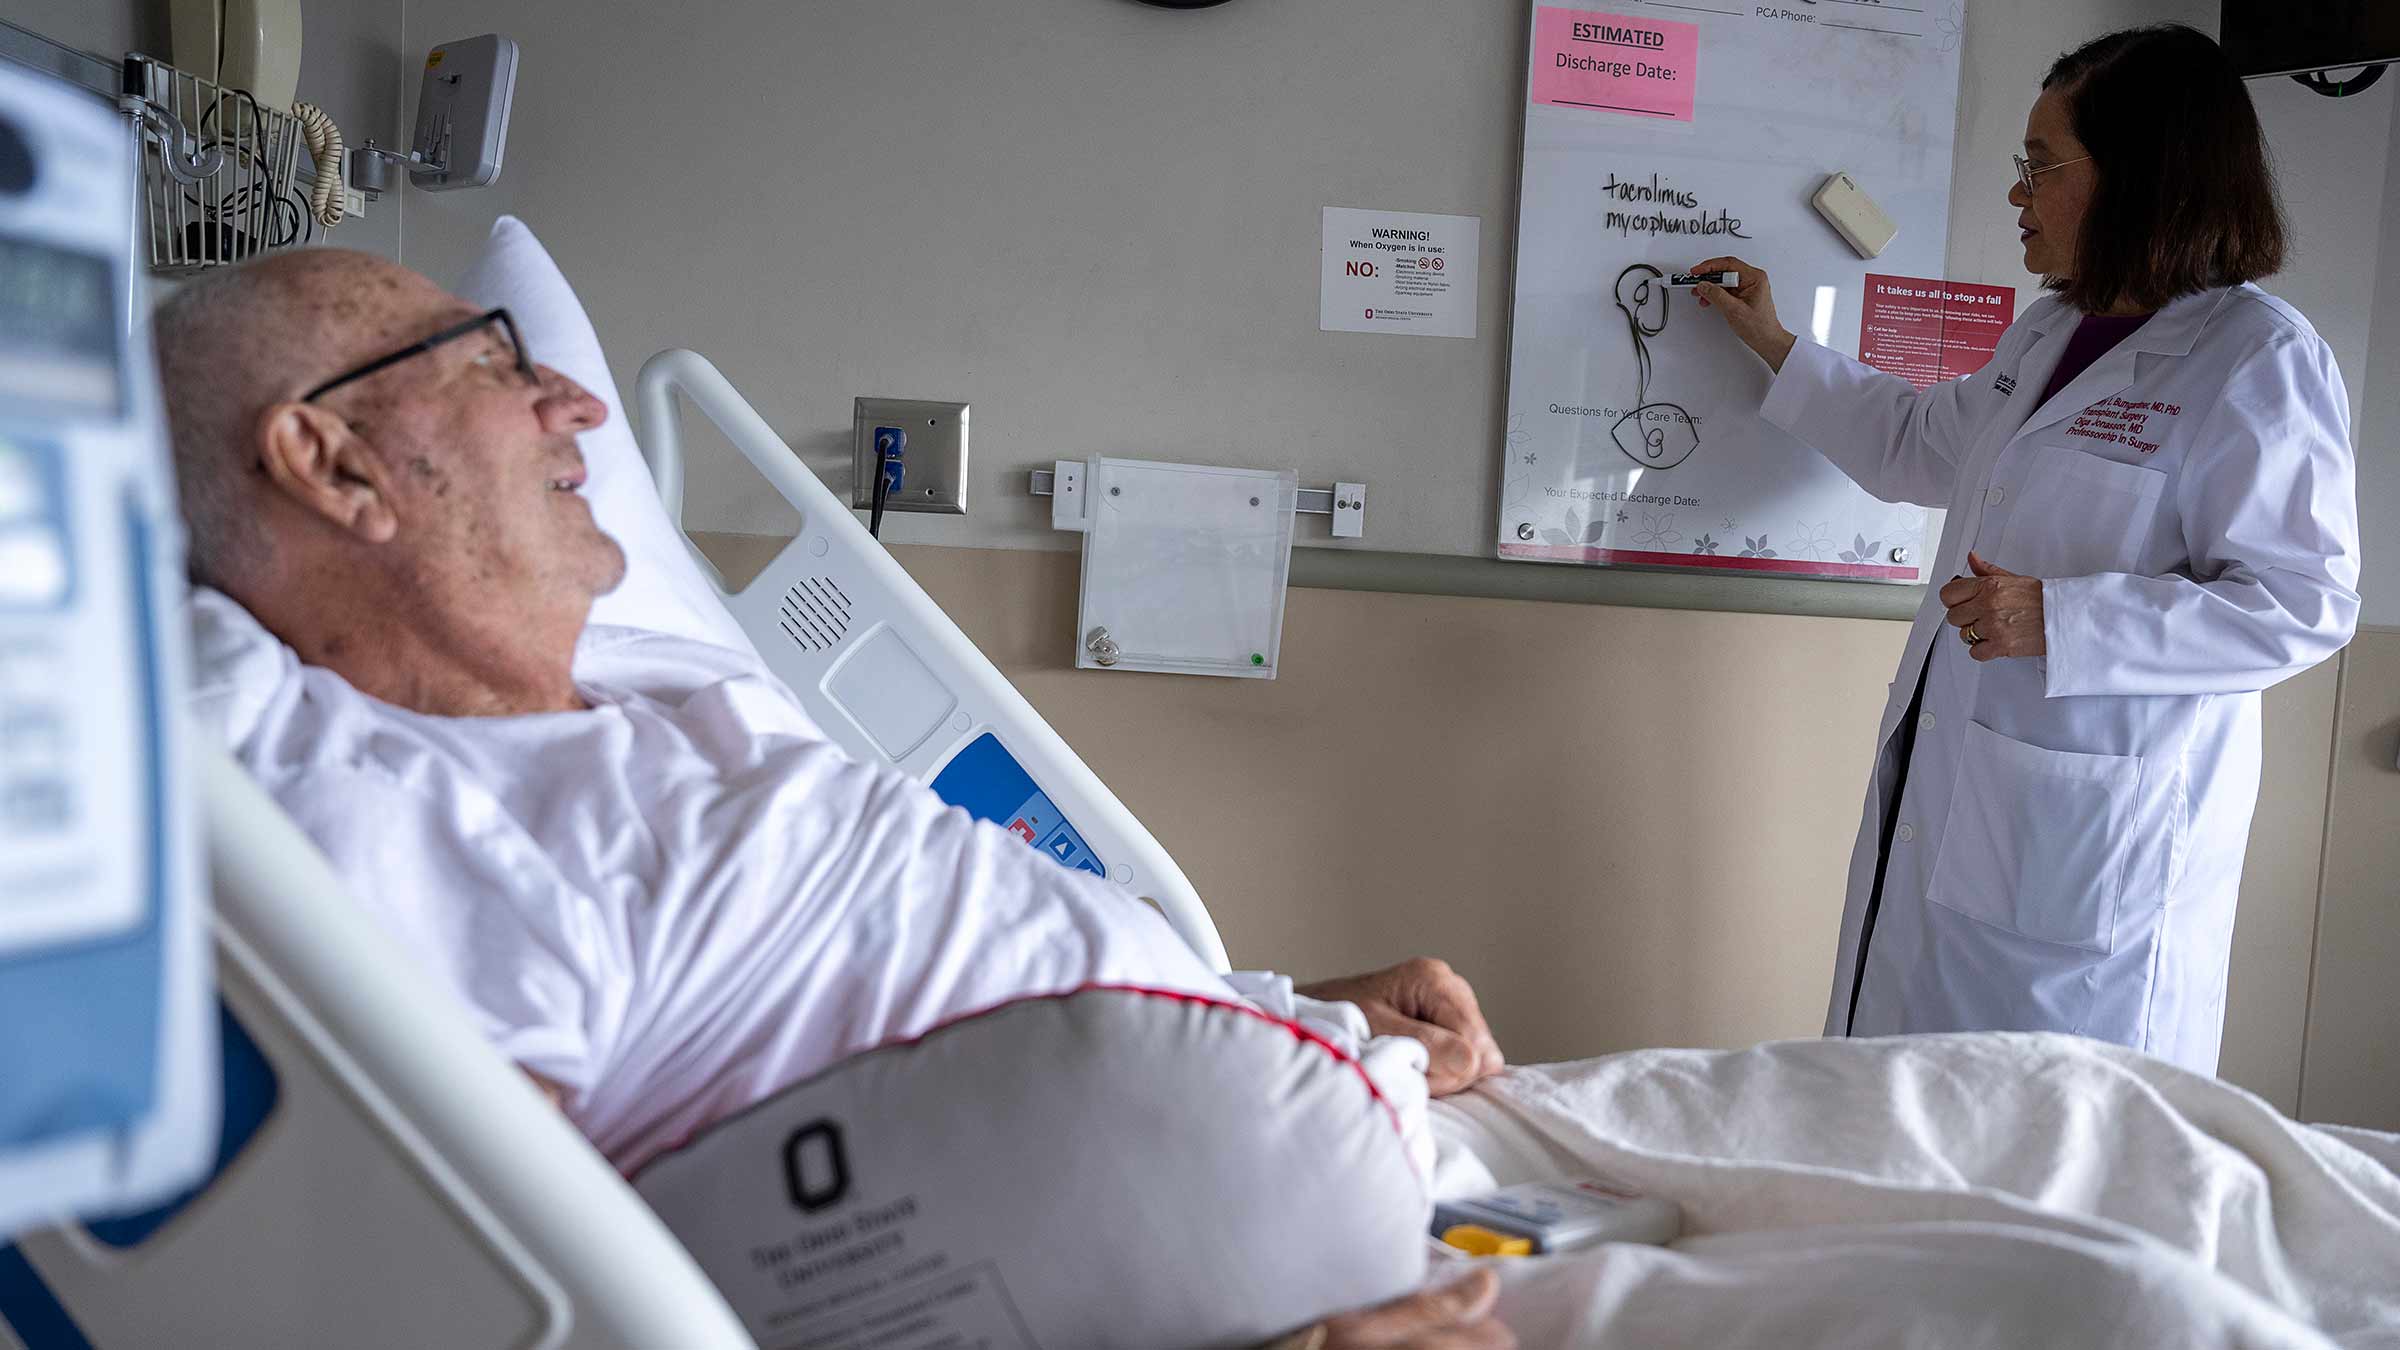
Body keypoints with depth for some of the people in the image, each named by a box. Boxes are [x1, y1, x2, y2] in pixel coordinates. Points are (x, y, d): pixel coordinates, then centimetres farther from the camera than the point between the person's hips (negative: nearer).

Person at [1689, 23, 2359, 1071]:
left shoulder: (2257, 359, -12)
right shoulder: (2049, 334, 14)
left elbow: (2301, 602, -16)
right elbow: (1918, 443, 31)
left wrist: (2058, 621, -23)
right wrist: (1774, 342, 32)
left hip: (2091, 839, -8)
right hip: (1945, 808, 8)